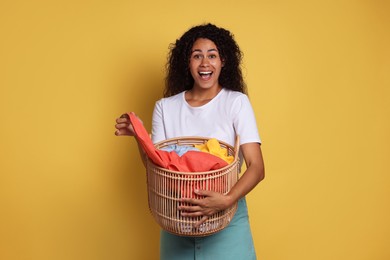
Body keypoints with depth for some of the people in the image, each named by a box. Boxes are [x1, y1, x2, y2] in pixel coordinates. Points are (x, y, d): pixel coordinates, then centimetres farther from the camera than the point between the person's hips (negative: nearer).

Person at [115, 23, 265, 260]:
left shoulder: (236, 102, -8)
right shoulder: (165, 107, 0)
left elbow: (257, 167, -14)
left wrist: (227, 200, -29)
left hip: (227, 217, -2)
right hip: (177, 216, 2)